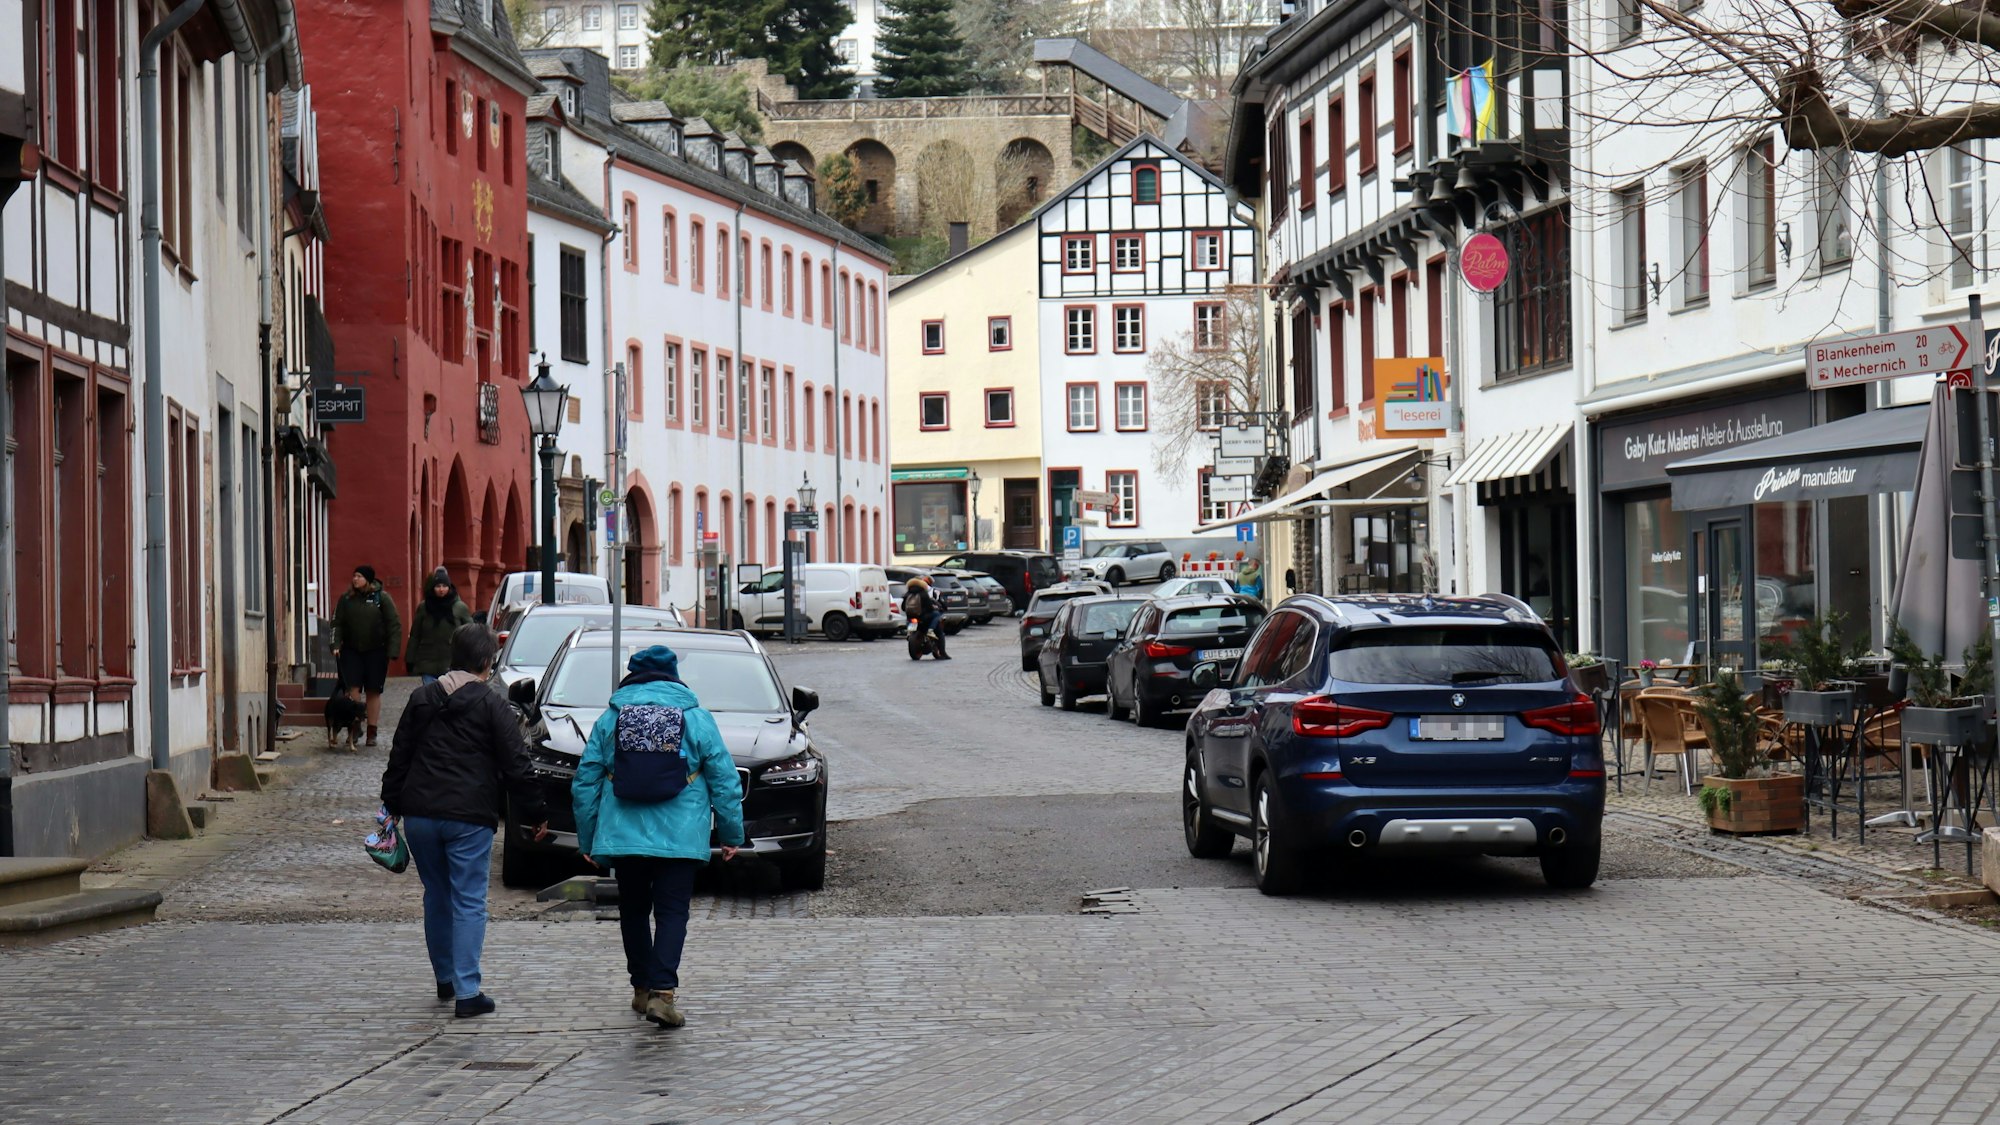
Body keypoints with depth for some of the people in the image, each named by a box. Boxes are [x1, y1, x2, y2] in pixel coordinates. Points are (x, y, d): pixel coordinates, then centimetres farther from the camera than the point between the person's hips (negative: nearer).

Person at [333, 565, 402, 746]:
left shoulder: (382, 598, -3)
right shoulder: (346, 599, 4)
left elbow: (394, 625, -3)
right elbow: (337, 623, 5)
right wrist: (336, 645, -9)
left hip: (376, 651, -1)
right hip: (352, 651, 1)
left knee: (374, 691, 5)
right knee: (353, 689, -8)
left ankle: (372, 731, 11)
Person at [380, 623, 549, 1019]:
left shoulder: (421, 699, 11)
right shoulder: (492, 705, -4)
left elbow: (399, 757, 14)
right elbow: (516, 767, -4)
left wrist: (392, 805, 22)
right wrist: (536, 815, 3)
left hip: (420, 815, 5)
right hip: (469, 817, -5)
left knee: (436, 897, 19)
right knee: (469, 903, -2)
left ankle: (445, 979, 29)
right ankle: (467, 990, -8)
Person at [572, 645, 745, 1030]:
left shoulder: (609, 719, 6)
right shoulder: (697, 719, 2)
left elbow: (585, 782, 9)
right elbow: (725, 780, 2)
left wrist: (587, 840, 17)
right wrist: (731, 835, 11)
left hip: (623, 837, 2)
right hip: (680, 838, -2)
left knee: (633, 911, 16)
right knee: (671, 912, -2)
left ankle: (642, 988, 22)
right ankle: (662, 991, -16)